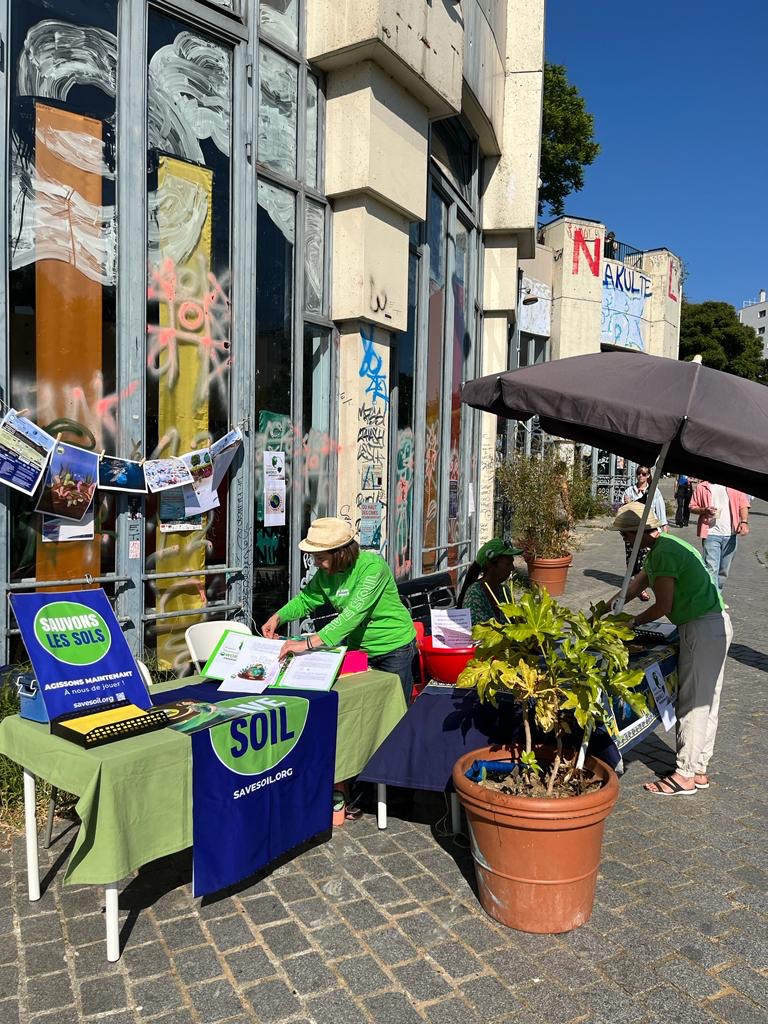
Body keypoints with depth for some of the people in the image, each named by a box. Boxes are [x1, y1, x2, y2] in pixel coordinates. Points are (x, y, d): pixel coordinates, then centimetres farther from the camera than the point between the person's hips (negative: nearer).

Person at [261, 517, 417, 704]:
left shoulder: (372, 566, -30)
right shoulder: (325, 572, -9)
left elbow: (354, 614, -38)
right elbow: (306, 600, 6)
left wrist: (308, 643, -42)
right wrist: (278, 617, -13)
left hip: (394, 647, -6)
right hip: (358, 647, 6)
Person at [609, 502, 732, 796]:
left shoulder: (663, 553, -18)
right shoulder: (665, 546, 14)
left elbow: (663, 606, -18)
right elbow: (633, 589, 21)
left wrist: (632, 622, -2)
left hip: (703, 630, -10)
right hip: (715, 626, 10)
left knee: (693, 703, -1)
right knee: (705, 702, 15)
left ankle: (684, 776, 9)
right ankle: (698, 770, 26)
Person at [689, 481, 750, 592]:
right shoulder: (702, 487, 4)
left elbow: (743, 503, 6)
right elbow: (692, 507, 7)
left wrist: (744, 522, -10)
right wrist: (704, 510, -14)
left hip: (731, 534, 3)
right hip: (711, 534, -3)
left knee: (724, 570, 13)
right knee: (711, 568, -12)